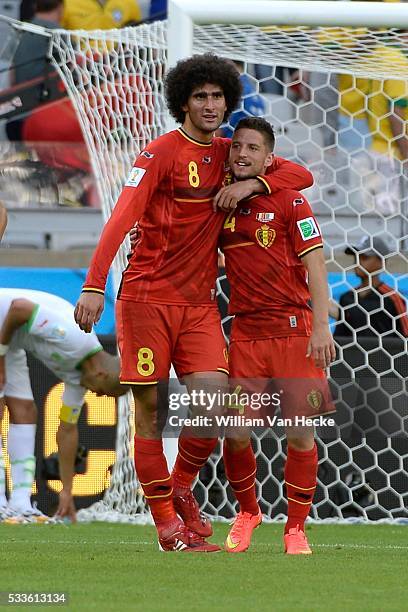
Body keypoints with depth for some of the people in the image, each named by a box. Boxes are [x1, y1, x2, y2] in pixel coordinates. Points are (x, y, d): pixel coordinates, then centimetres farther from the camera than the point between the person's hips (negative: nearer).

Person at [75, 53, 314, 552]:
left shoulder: (227, 154, 11)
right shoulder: (161, 153, -7)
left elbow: (300, 175, 12)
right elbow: (121, 219, -16)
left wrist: (251, 183, -8)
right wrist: (94, 286, -27)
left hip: (199, 303, 5)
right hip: (147, 296, -5)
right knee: (149, 411, -2)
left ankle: (181, 487, 13)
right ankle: (167, 524, 5)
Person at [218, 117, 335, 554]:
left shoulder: (289, 200, -2)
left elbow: (314, 263, -6)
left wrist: (321, 326, -15)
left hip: (293, 329, -3)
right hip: (245, 333, 3)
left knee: (300, 433, -5)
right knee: (235, 433, -6)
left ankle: (295, 528, 10)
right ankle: (247, 511, 19)